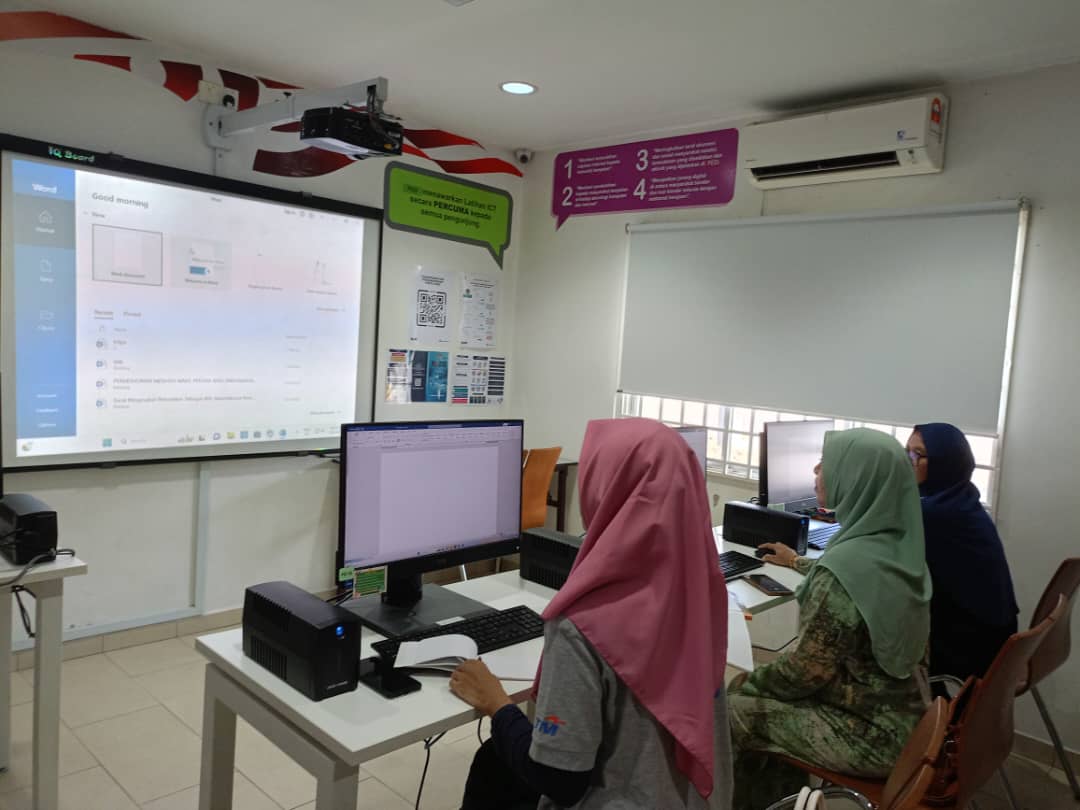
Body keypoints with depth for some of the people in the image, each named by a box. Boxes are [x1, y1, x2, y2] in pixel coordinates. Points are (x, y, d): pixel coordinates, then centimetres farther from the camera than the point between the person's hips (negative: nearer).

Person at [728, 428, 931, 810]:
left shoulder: (846, 565, -30)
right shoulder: (897, 546, -3)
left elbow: (808, 670, -22)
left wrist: (747, 681, -4)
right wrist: (798, 562, 35)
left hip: (871, 735, -8)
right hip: (903, 713, 8)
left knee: (732, 710, 3)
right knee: (760, 691, 19)